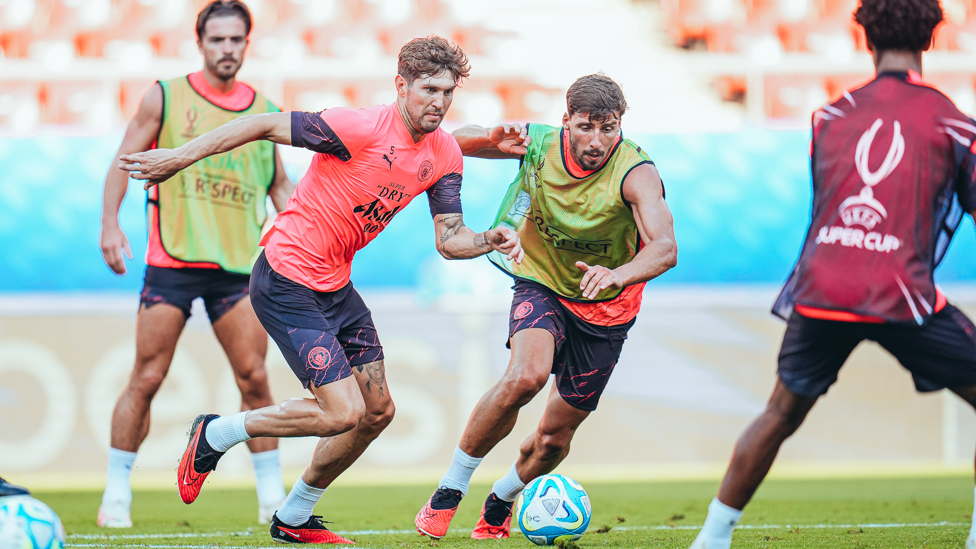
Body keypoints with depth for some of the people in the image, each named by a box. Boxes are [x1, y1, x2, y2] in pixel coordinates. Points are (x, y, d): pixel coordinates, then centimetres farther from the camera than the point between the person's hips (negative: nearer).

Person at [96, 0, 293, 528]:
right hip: (171, 261, -2)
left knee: (254, 379, -3)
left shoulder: (263, 112, 10)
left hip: (239, 265, 2)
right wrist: (110, 223, -8)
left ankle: (272, 498, 6)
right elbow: (125, 161, 4)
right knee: (147, 378, -3)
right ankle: (116, 494, 8)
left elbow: (280, 184, 19)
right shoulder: (165, 98, 2)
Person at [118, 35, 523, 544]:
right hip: (286, 281, -9)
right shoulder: (361, 128, -23)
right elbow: (265, 125, -18)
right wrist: (181, 157, -18)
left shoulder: (444, 154, 1)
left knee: (377, 411, 9)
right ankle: (215, 436, 6)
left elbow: (449, 240, 2)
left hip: (336, 284, 9)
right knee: (343, 412, -15)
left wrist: (490, 240, -20)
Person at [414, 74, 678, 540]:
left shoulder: (635, 173, -27)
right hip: (541, 286, 0)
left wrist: (617, 275, -61)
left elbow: (665, 249, -40)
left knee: (554, 438, 5)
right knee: (526, 375, -31)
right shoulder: (539, 144, -17)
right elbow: (455, 141, -2)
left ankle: (501, 501, 39)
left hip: (605, 309, 0)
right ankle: (449, 491, -16)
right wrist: (492, 139, -27)